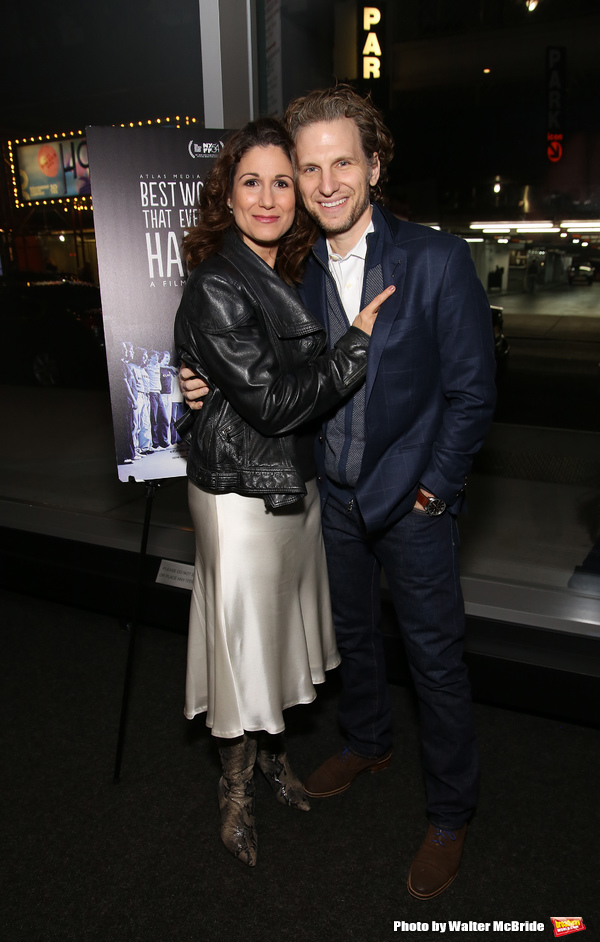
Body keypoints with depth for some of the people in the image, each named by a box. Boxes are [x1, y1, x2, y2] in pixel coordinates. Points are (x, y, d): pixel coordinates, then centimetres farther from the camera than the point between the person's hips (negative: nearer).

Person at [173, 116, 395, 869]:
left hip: (294, 482, 8)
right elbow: (273, 403, -22)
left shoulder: (284, 277, 9)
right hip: (243, 492, -8)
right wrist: (358, 340, -16)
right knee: (245, 635, 7)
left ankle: (272, 753, 44)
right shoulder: (217, 288, -18)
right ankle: (236, 789, 31)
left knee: (280, 626, 21)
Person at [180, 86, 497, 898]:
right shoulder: (297, 271, 1)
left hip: (413, 501, -4)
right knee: (353, 634, 23)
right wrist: (216, 387, -8)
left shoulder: (437, 260, -13)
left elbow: (472, 389, -11)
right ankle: (367, 744, 50)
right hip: (334, 496, 5)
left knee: (435, 657, 8)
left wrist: (434, 489, -12)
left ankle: (450, 814, 31)